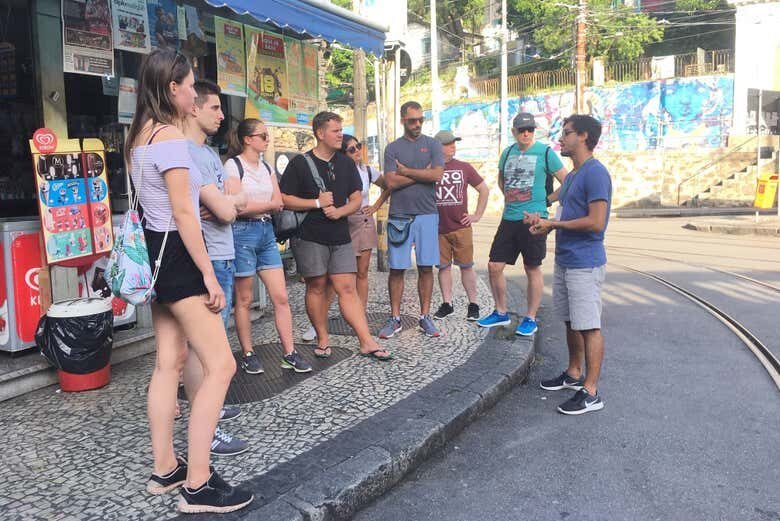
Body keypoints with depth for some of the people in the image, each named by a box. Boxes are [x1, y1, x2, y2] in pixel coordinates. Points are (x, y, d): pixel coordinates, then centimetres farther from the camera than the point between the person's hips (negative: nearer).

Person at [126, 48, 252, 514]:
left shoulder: (140, 135, 15)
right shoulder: (170, 135, -15)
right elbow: (183, 214, -19)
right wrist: (209, 275, -18)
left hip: (156, 253, 10)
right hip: (176, 255, -10)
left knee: (170, 362, 13)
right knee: (221, 365, -8)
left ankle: (165, 470, 22)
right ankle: (198, 486, -3)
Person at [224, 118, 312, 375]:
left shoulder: (267, 167, 13)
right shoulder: (233, 166, -7)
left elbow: (279, 203, 6)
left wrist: (253, 206, -11)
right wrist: (268, 204, -3)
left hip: (267, 232, 6)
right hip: (242, 233, -6)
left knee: (281, 297, 2)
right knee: (244, 299, 4)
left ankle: (289, 354, 8)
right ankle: (248, 354, 17)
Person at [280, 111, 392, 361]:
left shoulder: (346, 163, 12)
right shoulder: (300, 163, -2)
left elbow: (357, 198, 12)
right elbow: (284, 199, -5)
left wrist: (339, 211, -8)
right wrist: (317, 203, -12)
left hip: (340, 237, 3)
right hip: (310, 237, -3)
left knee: (348, 288, 1)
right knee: (317, 287, 4)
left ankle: (367, 342, 0)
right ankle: (323, 340, 17)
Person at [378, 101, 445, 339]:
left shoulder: (432, 144, 8)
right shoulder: (393, 148, 7)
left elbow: (437, 175, -7)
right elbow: (391, 182, -6)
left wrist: (406, 171, -4)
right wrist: (423, 173, -5)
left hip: (427, 214, 0)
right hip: (399, 216, 0)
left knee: (426, 268, 4)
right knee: (396, 269, 2)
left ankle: (425, 316, 15)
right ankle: (395, 318, 12)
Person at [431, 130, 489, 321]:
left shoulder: (464, 168, 4)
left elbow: (484, 190, 12)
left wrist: (477, 215, 7)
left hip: (461, 227, 0)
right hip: (438, 229, 1)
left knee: (466, 266, 3)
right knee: (443, 267, 8)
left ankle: (473, 305, 11)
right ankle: (447, 304, 18)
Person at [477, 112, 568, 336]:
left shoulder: (545, 152, -4)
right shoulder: (507, 153, 11)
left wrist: (547, 200, 2)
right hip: (509, 218, 5)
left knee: (533, 269, 4)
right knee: (494, 266, 4)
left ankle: (530, 319, 17)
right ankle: (501, 313, 21)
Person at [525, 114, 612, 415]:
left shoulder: (595, 173, -16)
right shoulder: (572, 176, 16)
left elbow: (595, 222, -23)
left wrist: (553, 225, -14)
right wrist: (544, 222, 4)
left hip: (584, 264, -10)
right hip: (565, 260, 10)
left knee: (589, 327, -3)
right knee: (571, 322, 19)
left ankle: (590, 392, 5)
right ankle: (573, 375, 33)